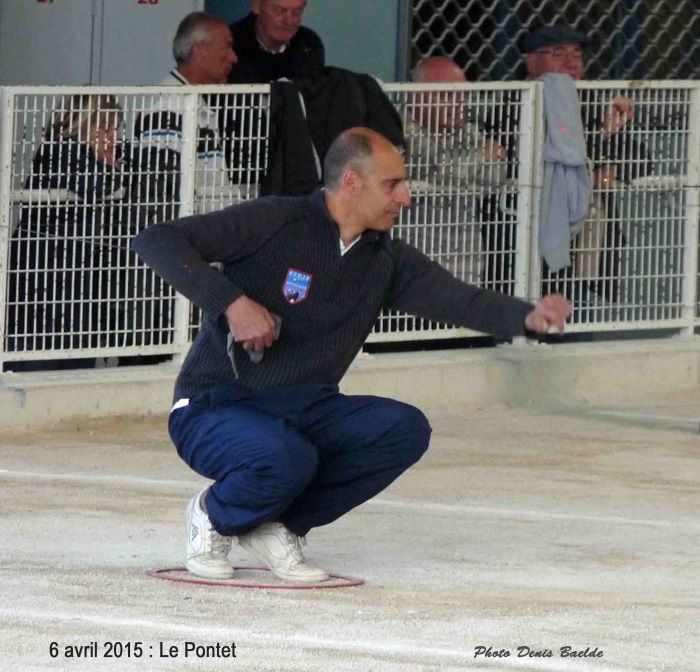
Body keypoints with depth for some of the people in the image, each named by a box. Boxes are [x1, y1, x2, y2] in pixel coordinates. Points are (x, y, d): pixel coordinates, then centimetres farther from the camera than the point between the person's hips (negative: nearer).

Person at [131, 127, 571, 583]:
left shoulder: (387, 260, 6)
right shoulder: (274, 224, -13)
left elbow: (458, 299, -7)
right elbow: (157, 241, -19)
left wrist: (527, 316, -26)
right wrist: (231, 302, -29)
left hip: (305, 411, 6)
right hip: (215, 409, -6)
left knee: (405, 430, -17)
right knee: (287, 458, -37)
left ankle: (276, 524, -2)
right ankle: (215, 517, -1)